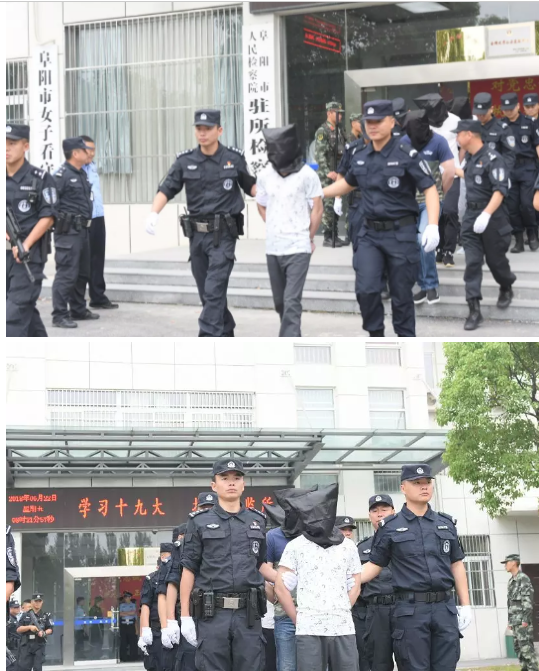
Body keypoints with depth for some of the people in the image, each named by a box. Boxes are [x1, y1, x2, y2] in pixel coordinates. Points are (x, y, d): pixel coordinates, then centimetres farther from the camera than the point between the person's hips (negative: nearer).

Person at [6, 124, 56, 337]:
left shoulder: (40, 179, -4)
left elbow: (48, 217, -8)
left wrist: (26, 245, -16)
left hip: (29, 255, -5)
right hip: (5, 254, 5)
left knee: (16, 312, -9)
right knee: (26, 309, 14)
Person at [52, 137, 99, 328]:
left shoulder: (82, 174, 14)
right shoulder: (61, 175, -14)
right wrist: (56, 222, -15)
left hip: (82, 230, 9)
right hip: (68, 231, -9)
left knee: (82, 272, 15)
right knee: (67, 273, -10)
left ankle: (78, 310, 26)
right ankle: (59, 315, -8)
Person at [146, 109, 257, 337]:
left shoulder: (234, 158, 0)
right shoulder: (185, 161, 5)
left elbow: (251, 185, 12)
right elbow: (166, 189, 2)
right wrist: (153, 213, -14)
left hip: (223, 234, -4)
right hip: (196, 233, 4)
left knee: (214, 290, -13)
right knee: (206, 292, 11)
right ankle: (226, 337, 27)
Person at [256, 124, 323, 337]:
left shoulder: (307, 175, -8)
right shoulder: (265, 175, 4)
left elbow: (317, 208, -3)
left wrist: (309, 238, 1)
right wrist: (275, 229, 10)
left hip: (298, 248, -5)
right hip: (272, 248, 5)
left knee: (291, 302, -12)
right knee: (280, 302, 14)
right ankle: (294, 340, 33)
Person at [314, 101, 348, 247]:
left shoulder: (340, 131, 14)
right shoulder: (322, 131, -9)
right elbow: (319, 154, -15)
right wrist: (328, 172, -22)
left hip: (339, 173, 7)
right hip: (327, 175, -7)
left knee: (337, 205, 10)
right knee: (328, 205, -7)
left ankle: (335, 235, 16)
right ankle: (327, 238, -5)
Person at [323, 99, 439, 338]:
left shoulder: (406, 155, -10)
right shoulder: (361, 158, 7)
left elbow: (430, 189, -13)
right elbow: (347, 184, 27)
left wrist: (433, 226, -26)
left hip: (400, 234, -4)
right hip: (370, 234, 4)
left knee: (401, 294, 4)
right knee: (366, 289, -9)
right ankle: (376, 336, 9)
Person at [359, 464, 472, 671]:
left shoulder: (447, 523, 13)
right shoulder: (389, 527, 5)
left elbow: (456, 565, 15)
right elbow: (375, 566, 7)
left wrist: (465, 605, 8)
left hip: (445, 608, 3)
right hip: (410, 610, -3)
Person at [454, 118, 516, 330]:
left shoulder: (492, 158, -16)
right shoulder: (470, 159, 7)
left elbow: (500, 190, -23)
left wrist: (486, 214, -32)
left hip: (492, 216, -6)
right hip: (471, 216, 6)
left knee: (495, 259, 9)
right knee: (472, 262, -4)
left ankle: (506, 289, 40)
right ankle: (474, 310, -6)